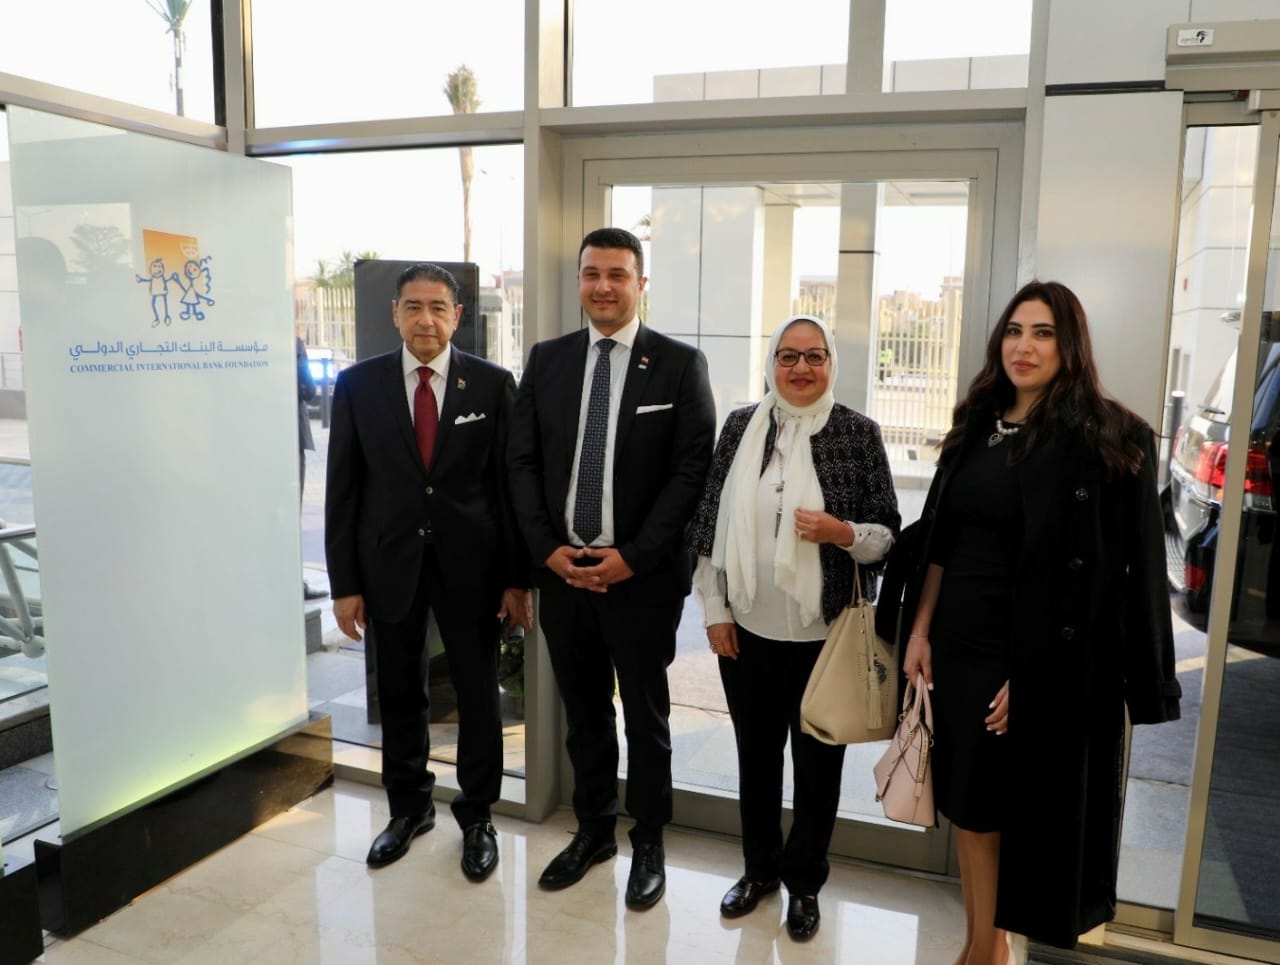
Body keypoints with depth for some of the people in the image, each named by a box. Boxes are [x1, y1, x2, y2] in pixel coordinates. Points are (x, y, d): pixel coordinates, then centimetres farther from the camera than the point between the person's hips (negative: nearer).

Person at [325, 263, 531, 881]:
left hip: (470, 563, -1)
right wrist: (344, 583, -2)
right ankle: (408, 806, 36)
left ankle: (477, 815, 29)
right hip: (389, 562, 2)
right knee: (398, 692, 15)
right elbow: (343, 489, 1)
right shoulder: (358, 384, 0)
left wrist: (518, 577, -4)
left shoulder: (492, 384, -4)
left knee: (478, 694, 9)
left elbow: (511, 483, -3)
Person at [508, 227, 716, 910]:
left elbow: (691, 470, -9)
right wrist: (547, 549, -5)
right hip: (562, 571, 3)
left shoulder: (679, 364, -5)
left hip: (642, 575, -3)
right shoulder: (546, 360, 6)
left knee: (646, 717, 12)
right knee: (583, 714, 17)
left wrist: (633, 557, -14)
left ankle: (648, 843, 31)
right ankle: (593, 829, 36)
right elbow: (522, 462, 6)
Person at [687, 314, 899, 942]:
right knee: (755, 754, 17)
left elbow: (889, 534, -2)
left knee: (817, 761, 12)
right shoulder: (741, 426, 2)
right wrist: (714, 609, 1)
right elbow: (710, 521, 4)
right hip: (748, 628, 2)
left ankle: (805, 882, 34)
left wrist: (841, 532, -22)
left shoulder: (858, 433, -5)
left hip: (825, 633, -2)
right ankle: (760, 868, 39)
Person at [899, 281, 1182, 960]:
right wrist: (920, 630, 5)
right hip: (959, 645, 6)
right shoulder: (976, 428, 8)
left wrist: (1032, 671, -16)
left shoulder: (1109, 440, -10)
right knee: (967, 799, 13)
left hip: (1042, 660, -5)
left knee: (1023, 804, 8)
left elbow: (1099, 575, -14)